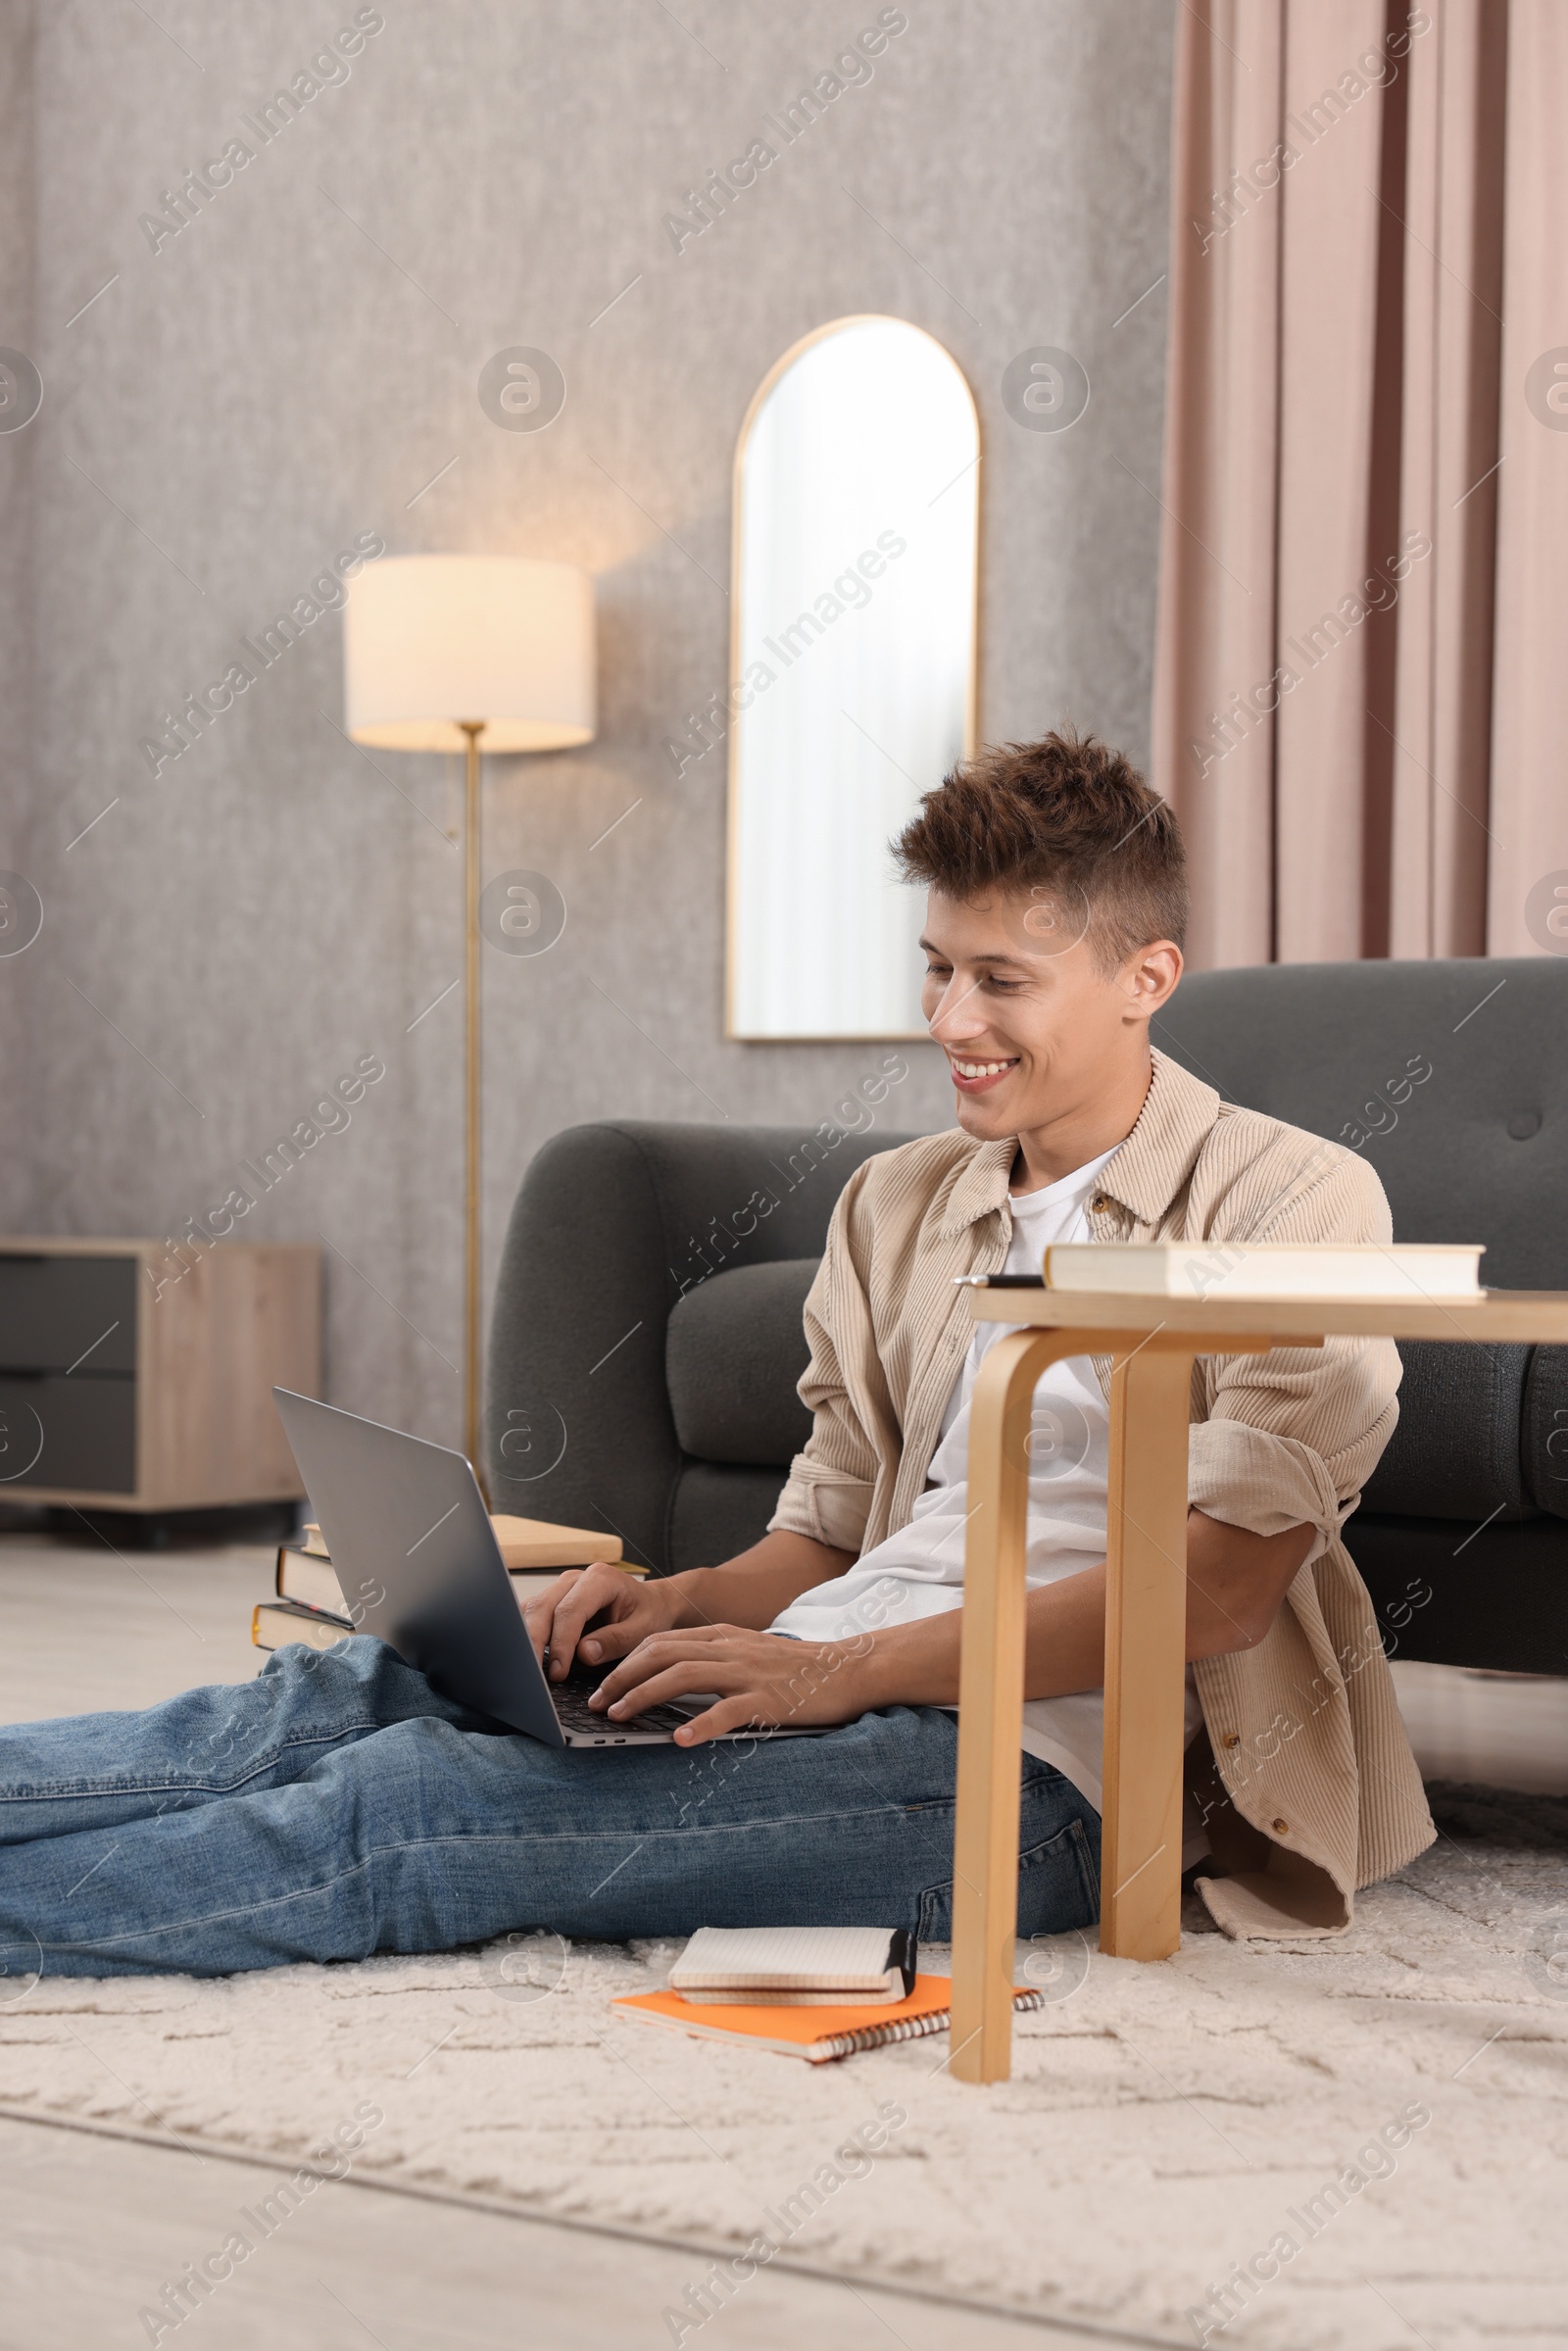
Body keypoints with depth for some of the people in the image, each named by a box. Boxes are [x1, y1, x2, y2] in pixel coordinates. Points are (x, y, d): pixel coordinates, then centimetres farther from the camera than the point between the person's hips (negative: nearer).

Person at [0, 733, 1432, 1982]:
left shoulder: (1292, 1203, 0)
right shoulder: (895, 1207, 21)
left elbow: (1222, 1583, -12)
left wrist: (852, 1668, -19)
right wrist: (681, 1606, -1)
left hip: (1024, 1760, -6)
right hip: (829, 1691, 6)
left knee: (422, 1802, -25)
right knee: (341, 1700, -18)